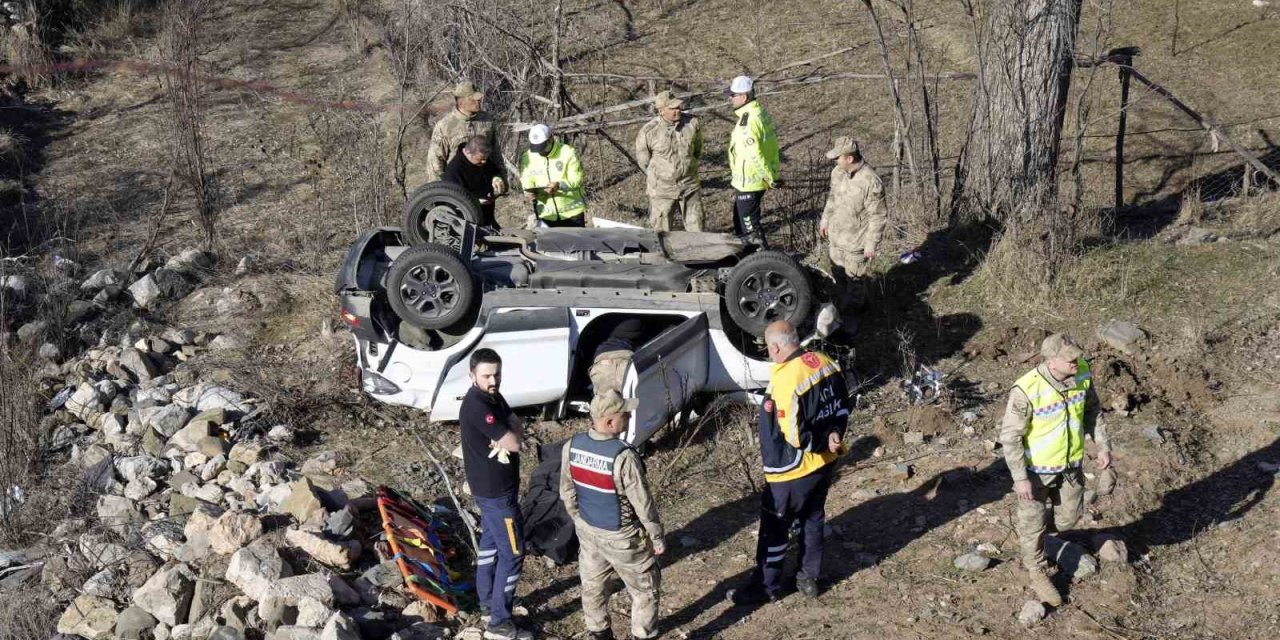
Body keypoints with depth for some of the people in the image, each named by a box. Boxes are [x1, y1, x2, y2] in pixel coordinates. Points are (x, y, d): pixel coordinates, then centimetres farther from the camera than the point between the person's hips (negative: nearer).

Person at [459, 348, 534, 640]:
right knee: (513, 553, -3)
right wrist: (505, 440, -8)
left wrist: (502, 441, -19)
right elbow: (514, 443, -29)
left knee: (490, 541, 22)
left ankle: (487, 601, 38)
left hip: (491, 486, 10)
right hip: (496, 490, -10)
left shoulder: (493, 396, 3)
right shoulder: (477, 406, -28)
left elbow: (515, 426, 0)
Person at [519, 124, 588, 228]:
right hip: (546, 216, 2)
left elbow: (576, 180, -12)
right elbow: (526, 181, 2)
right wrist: (529, 191, -22)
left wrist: (560, 185, -31)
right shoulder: (527, 158, 1)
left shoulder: (568, 153, -10)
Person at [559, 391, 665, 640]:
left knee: (593, 586, 22)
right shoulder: (623, 457, -31)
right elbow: (643, 503, -22)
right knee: (645, 589, 14)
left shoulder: (572, 447, -13)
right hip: (621, 536, -6)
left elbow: (567, 493, 1)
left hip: (587, 531, 6)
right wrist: (657, 536, -8)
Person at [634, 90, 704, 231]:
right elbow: (643, 160, -1)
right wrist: (657, 176, 8)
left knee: (696, 227, 10)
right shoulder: (649, 131, -17)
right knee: (662, 232, 8)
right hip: (662, 189, -2)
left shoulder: (692, 123, -8)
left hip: (689, 186, 2)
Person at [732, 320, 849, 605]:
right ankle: (809, 579, 35)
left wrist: (823, 443, -13)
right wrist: (834, 435, -4)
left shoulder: (785, 380, -30)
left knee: (774, 528, 9)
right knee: (813, 520, 22)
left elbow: (795, 436, -28)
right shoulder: (825, 364, -4)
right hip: (825, 463, 8)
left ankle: (765, 586, 22)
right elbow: (842, 408, 7)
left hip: (792, 470, -8)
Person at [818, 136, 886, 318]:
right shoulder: (838, 172, -7)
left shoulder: (871, 183, -31)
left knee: (854, 277, 13)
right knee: (838, 272, 25)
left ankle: (850, 313, 35)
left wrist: (871, 244, -17)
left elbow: (877, 217, -22)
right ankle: (840, 306, 48)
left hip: (855, 241, -7)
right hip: (836, 235, 7)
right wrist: (825, 219, 20)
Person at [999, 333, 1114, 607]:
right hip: (1036, 466, -5)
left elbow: (1091, 409, 3)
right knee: (1034, 523, 14)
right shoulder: (1026, 390, -33)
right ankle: (1038, 574, 38)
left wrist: (1103, 446, 2)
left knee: (1067, 518, 20)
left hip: (1071, 462, 5)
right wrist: (1020, 478, -21)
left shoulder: (1081, 372, -17)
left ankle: (1027, 527, 51)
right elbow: (1010, 435, -23)